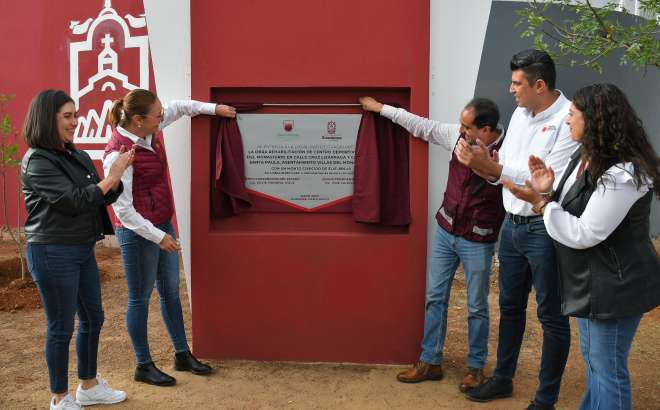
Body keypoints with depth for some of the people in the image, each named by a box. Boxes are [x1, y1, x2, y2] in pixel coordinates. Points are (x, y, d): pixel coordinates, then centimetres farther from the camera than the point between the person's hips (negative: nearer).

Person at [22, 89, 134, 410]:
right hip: (53, 253, -8)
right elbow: (74, 201, -21)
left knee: (92, 318, 17)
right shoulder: (37, 161, -15)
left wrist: (120, 173, -7)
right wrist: (111, 176, -16)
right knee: (61, 328, 4)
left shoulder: (78, 156, 8)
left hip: (84, 250, 8)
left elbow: (103, 198, 10)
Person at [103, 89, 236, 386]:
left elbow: (177, 107, 18)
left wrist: (214, 108, 12)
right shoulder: (119, 154, -24)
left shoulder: (148, 132, -1)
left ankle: (183, 355, 30)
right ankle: (143, 366, 21)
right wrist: (158, 237, -20)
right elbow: (123, 210, -22)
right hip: (139, 233, -9)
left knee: (171, 292, 16)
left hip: (163, 225, 9)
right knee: (140, 298, 6)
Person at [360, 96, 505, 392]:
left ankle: (476, 367, 27)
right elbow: (421, 125, 5)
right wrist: (380, 108, 9)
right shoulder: (458, 135, -6)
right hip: (445, 231, 5)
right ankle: (430, 362, 24)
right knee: (435, 297, 11)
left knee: (477, 307, 9)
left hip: (478, 241, -5)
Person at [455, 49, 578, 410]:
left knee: (551, 315, 7)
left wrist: (493, 168, -27)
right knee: (510, 306, 20)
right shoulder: (520, 114, 8)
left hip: (544, 229, -8)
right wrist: (483, 164, -12)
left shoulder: (569, 120, -17)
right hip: (512, 224, 8)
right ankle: (503, 379, 37)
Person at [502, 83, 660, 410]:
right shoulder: (585, 159, 5)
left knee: (607, 366, 4)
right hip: (590, 282, 10)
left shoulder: (622, 173, -26)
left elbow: (583, 235, -26)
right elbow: (571, 214, 11)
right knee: (592, 358, 24)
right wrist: (547, 192, -7)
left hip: (615, 286, -10)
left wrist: (539, 201, -22)